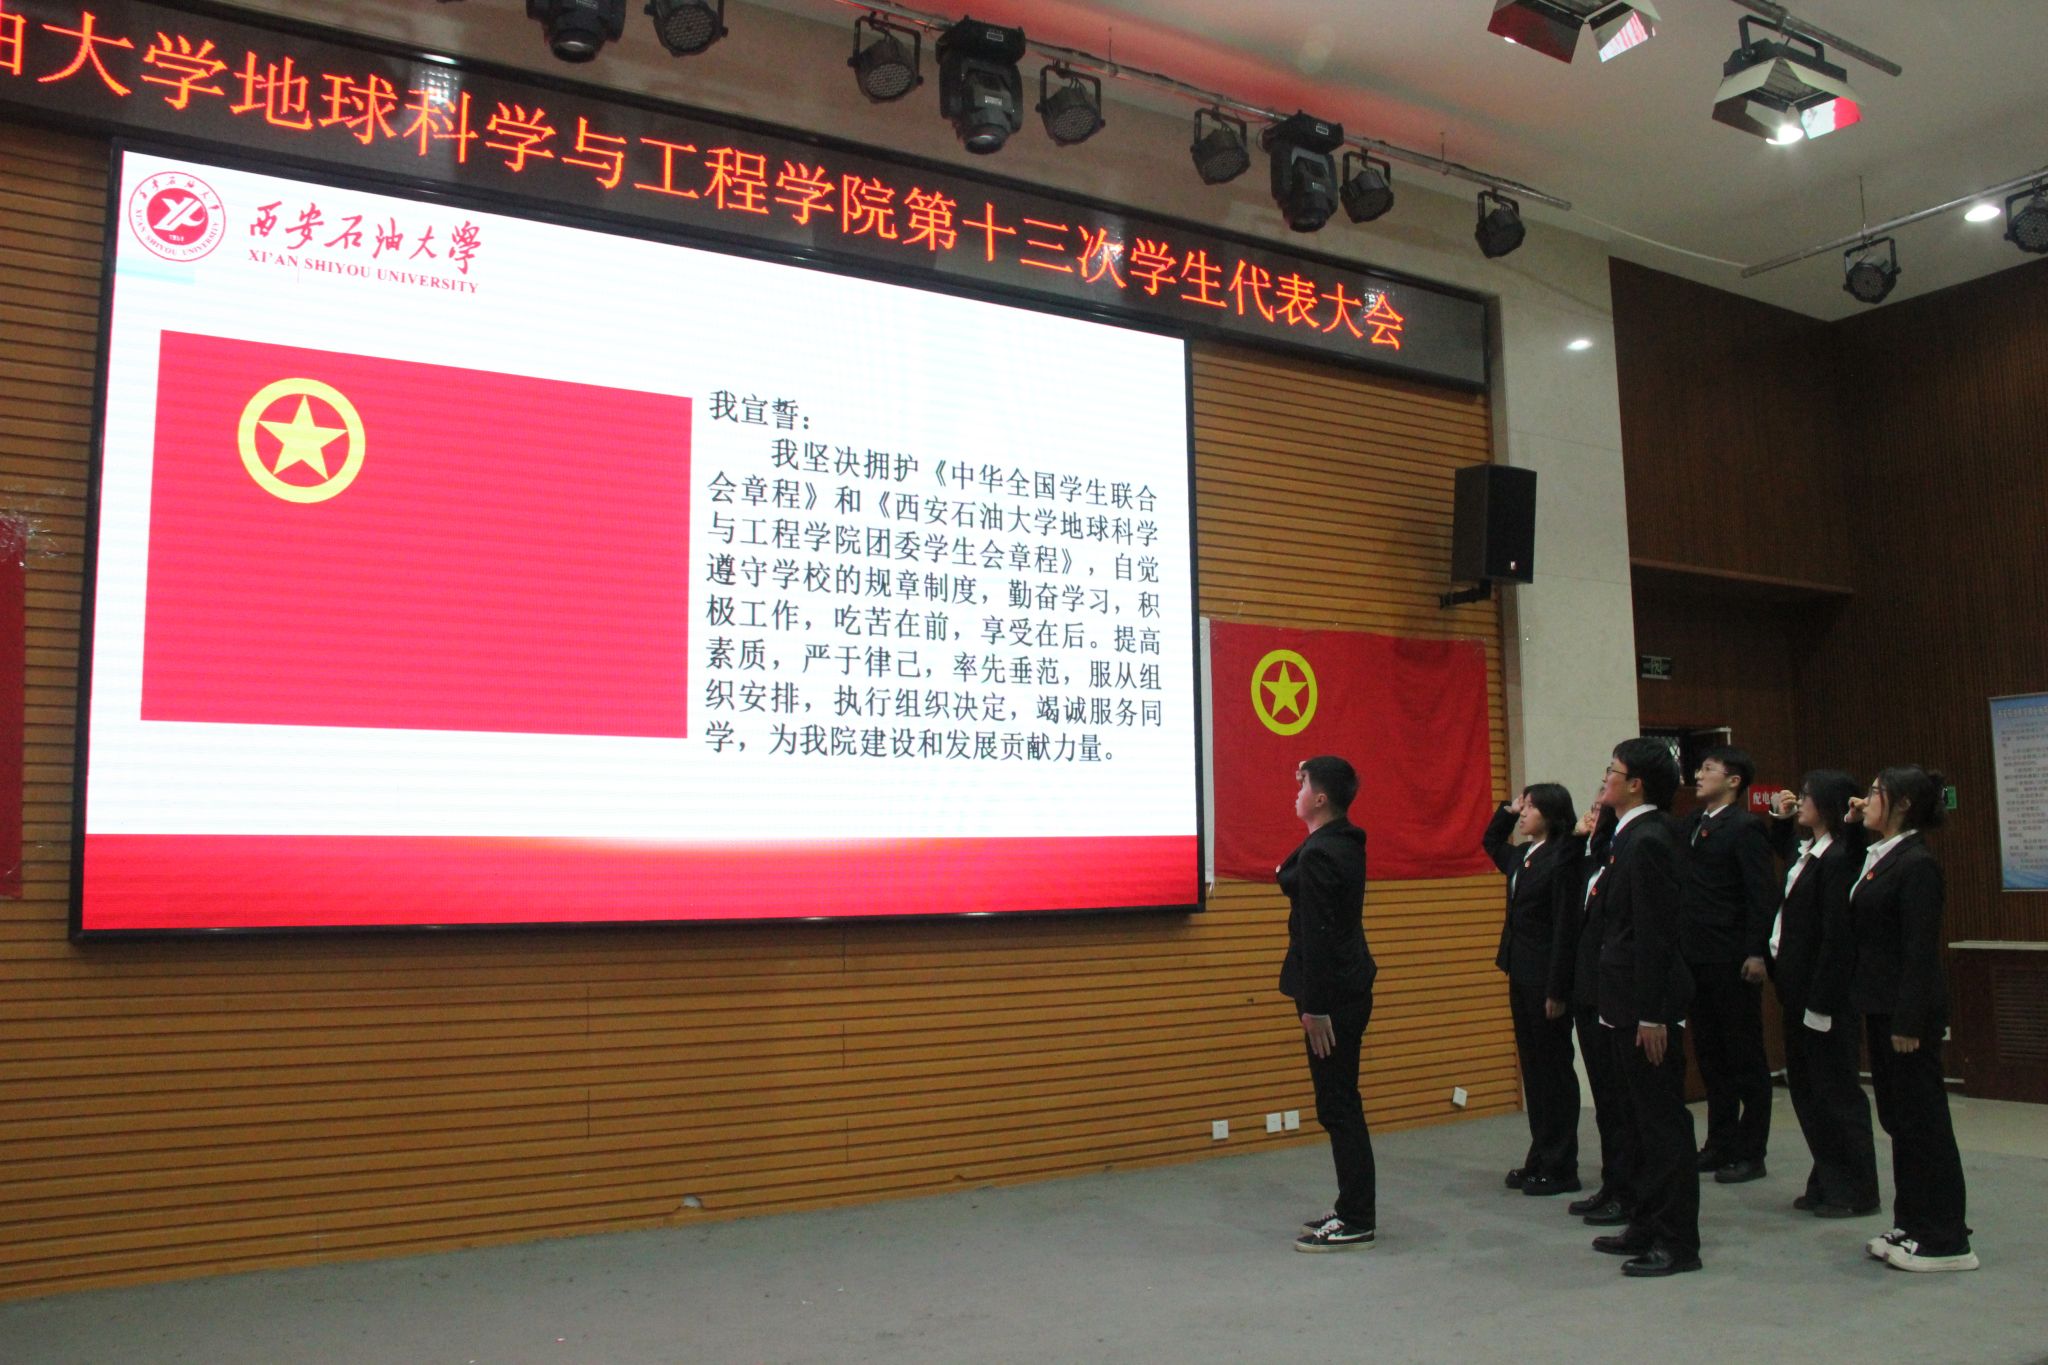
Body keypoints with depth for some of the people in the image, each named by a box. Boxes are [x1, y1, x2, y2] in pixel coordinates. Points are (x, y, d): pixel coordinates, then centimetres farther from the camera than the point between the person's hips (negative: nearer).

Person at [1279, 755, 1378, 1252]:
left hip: (1332, 994, -10)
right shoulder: (1344, 842, 11)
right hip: (1349, 987, 10)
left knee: (1338, 1105, -3)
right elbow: (1295, 881, 22)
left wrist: (1314, 1007, -19)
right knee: (1341, 1104, 16)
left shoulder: (1319, 854, -19)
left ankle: (1356, 1222, 6)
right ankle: (1353, 1209, 25)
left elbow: (1318, 935, -21)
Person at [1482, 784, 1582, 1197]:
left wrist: (1557, 990, -18)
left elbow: (1565, 928, -17)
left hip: (1546, 979, -8)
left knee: (1554, 1069, 1)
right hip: (1520, 975, 9)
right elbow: (1490, 842, 34)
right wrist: (1507, 810, 17)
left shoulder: (1561, 858, -15)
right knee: (1533, 1069, 13)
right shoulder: (1521, 856, 10)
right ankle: (1539, 1161, 21)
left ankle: (1561, 1169, 10)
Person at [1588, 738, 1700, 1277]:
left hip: (1648, 1005, -10)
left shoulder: (1647, 841, -18)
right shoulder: (1629, 837, 12)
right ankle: (1647, 1226, 28)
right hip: (1628, 1004, 10)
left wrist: (1652, 1015, -20)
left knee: (1664, 1120, -1)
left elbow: (1655, 934, -21)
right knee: (1642, 1118, 17)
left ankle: (1677, 1241, 9)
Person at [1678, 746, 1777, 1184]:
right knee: (1710, 1053, 14)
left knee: (1745, 1057, 3)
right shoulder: (1692, 823, 13)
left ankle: (1749, 1153, 10)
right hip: (1695, 957, 8)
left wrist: (1757, 953, -19)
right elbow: (1682, 882, 10)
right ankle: (1720, 1143, 24)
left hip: (1732, 960, -8)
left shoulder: (1745, 827, -9)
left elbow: (1763, 895, -14)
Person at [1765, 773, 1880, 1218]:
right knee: (1806, 1089, 15)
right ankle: (1829, 1182, 26)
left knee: (1837, 1094, 2)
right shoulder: (1807, 853, 9)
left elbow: (1837, 938, -22)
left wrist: (1821, 1003, -22)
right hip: (1798, 993, 10)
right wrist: (1779, 818, 20)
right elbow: (1780, 850, 37)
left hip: (1826, 997, -10)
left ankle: (1857, 1193, 14)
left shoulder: (1837, 861, -19)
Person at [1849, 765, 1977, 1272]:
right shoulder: (1877, 858, 11)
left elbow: (1920, 950, -19)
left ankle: (1946, 1241, 10)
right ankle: (1912, 1225, 27)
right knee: (1898, 1117, 16)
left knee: (1922, 1118, -1)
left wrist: (1908, 1022, -20)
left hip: (1908, 1010, -10)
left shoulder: (1916, 864, -16)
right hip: (1881, 1007, 10)